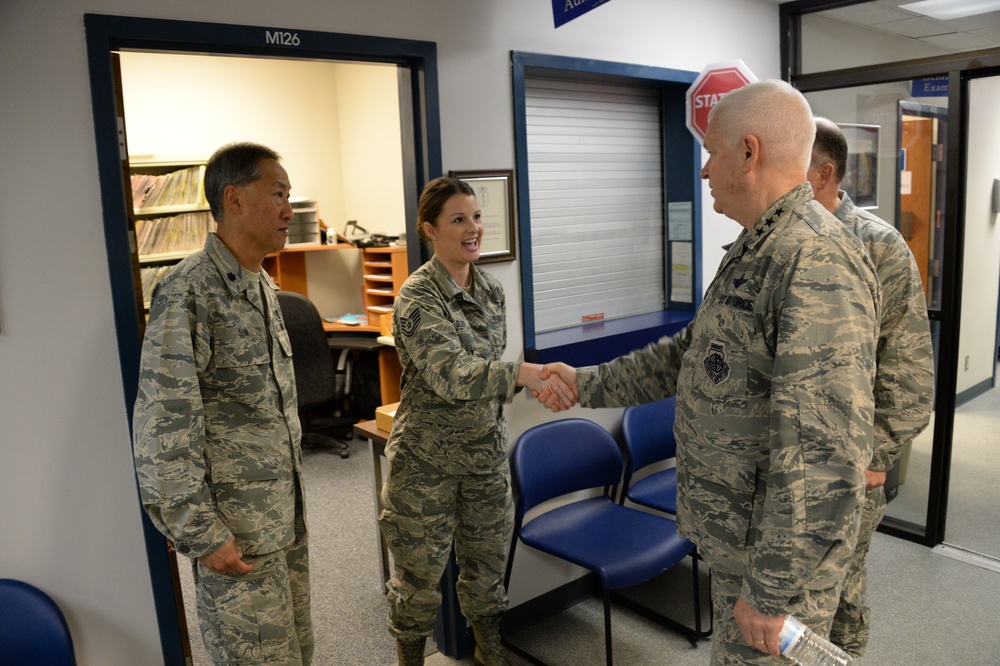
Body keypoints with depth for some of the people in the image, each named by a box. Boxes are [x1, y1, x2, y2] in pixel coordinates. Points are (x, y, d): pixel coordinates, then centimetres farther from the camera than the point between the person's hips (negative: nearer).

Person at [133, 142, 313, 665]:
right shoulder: (188, 292, -18)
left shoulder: (263, 286, 9)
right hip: (236, 530, -8)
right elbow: (162, 426, -20)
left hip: (287, 516, 8)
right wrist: (201, 534, -18)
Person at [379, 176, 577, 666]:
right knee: (420, 567, 9)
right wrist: (525, 373, -43)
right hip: (428, 457, -5)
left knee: (488, 555, 18)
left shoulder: (491, 290, 3)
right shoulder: (417, 296, -18)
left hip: (485, 450, 6)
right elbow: (449, 373, -32)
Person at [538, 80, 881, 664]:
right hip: (737, 533, 9)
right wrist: (588, 384, 16)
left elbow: (824, 453, -29)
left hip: (781, 550, -9)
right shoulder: (755, 252, 9)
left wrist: (771, 591, -24)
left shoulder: (817, 263, -26)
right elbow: (689, 354, 18)